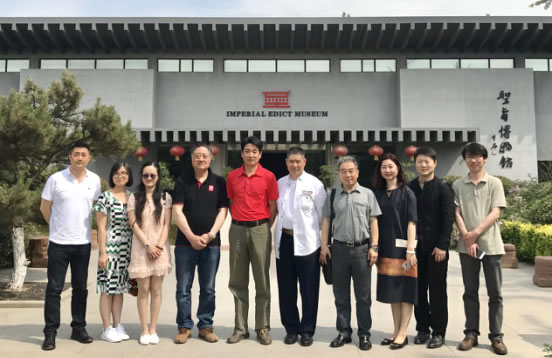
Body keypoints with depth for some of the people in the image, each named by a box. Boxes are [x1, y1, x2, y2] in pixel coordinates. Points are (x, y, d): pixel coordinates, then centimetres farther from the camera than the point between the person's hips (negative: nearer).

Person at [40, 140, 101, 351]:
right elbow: (44, 207, 2)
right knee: (54, 288, 2)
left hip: (83, 242, 3)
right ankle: (50, 332, 11)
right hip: (59, 242, -3)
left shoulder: (95, 180, 1)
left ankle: (78, 328, 22)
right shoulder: (56, 179, -7)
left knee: (80, 288, 11)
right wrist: (58, 226, 8)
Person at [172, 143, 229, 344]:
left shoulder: (219, 182, 6)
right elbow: (177, 211, -3)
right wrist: (191, 237, -12)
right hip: (185, 243, 0)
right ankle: (184, 326, 15)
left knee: (208, 289, 7)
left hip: (211, 243, 0)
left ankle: (206, 326, 17)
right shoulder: (182, 181, 4)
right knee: (183, 288, 4)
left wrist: (210, 235, -10)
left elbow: (223, 211, 2)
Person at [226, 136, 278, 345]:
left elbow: (273, 208, 1)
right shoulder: (232, 176, 5)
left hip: (260, 229, -3)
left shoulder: (268, 176, -3)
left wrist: (264, 229, 0)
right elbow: (231, 203, 13)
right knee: (238, 282, 7)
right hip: (237, 230, 3)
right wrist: (238, 222, 5)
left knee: (262, 281, 3)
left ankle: (263, 328, 12)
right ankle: (240, 328, 17)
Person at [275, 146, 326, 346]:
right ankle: (291, 328, 24)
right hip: (284, 240, 4)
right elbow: (276, 210, 10)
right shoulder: (280, 183, 7)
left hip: (307, 242, -3)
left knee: (309, 290, 4)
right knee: (286, 289, 11)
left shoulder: (315, 184, -3)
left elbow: (323, 214, -2)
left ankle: (307, 330, 19)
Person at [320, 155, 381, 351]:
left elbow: (373, 222, 2)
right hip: (339, 248, 2)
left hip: (362, 248, -1)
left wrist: (374, 247, -4)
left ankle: (364, 334, 17)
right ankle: (344, 332, 21)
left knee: (363, 295, 6)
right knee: (341, 295, 9)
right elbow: (326, 221, 7)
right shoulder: (333, 195, 6)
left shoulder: (367, 194, 2)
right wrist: (324, 246, 0)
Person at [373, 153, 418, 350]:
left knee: (405, 290, 0)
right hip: (386, 248, 5)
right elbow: (375, 221, 10)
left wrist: (410, 249, -16)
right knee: (392, 291, 10)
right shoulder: (378, 193, 8)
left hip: (402, 247, -5)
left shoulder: (406, 192, -4)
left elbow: (411, 222, -9)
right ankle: (396, 331, 20)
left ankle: (403, 334, 7)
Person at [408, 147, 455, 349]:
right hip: (415, 246, 3)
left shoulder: (442, 188, -3)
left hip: (436, 247, -3)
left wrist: (442, 245, -13)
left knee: (437, 291, 4)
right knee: (419, 290, 9)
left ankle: (438, 332, 14)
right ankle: (422, 328, 21)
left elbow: (448, 218, -7)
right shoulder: (409, 188, 7)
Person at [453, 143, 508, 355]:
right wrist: (467, 238, -11)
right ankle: (471, 334, 14)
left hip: (491, 245, -1)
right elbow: (457, 214, 1)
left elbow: (495, 213, -5)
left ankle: (496, 336, 12)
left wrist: (476, 233, -14)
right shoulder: (458, 185, 6)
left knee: (495, 293, 3)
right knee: (470, 292, 7)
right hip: (467, 246, 1)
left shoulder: (495, 183, 3)